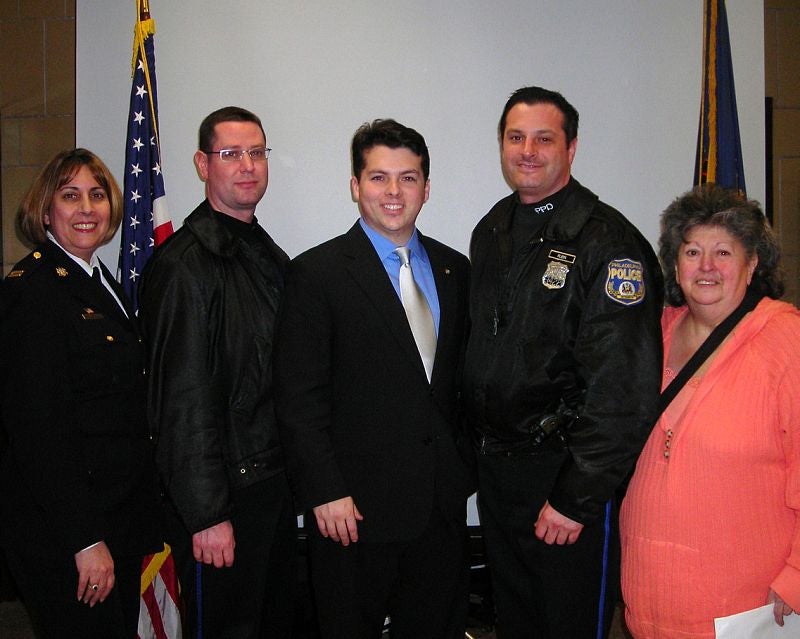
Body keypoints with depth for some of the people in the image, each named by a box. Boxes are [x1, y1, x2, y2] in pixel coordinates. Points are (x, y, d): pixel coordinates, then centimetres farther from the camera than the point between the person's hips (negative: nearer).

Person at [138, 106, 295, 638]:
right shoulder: (184, 264, -16)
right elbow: (182, 399, -18)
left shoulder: (271, 255, 12)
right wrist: (206, 514, -19)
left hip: (275, 482, 8)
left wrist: (294, 473, 13)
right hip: (223, 494, -8)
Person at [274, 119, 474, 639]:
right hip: (354, 507, -4)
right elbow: (301, 399, -10)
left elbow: (461, 377, 13)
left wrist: (465, 464, 7)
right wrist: (325, 493, -14)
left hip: (443, 505, 5)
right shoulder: (318, 274, -7)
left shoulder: (454, 269, 8)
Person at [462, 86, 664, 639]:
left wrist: (576, 497, -20)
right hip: (494, 466, 7)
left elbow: (624, 391, -21)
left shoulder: (607, 241, -16)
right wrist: (478, 447, 12)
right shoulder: (492, 231, 9)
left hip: (566, 473, -7)